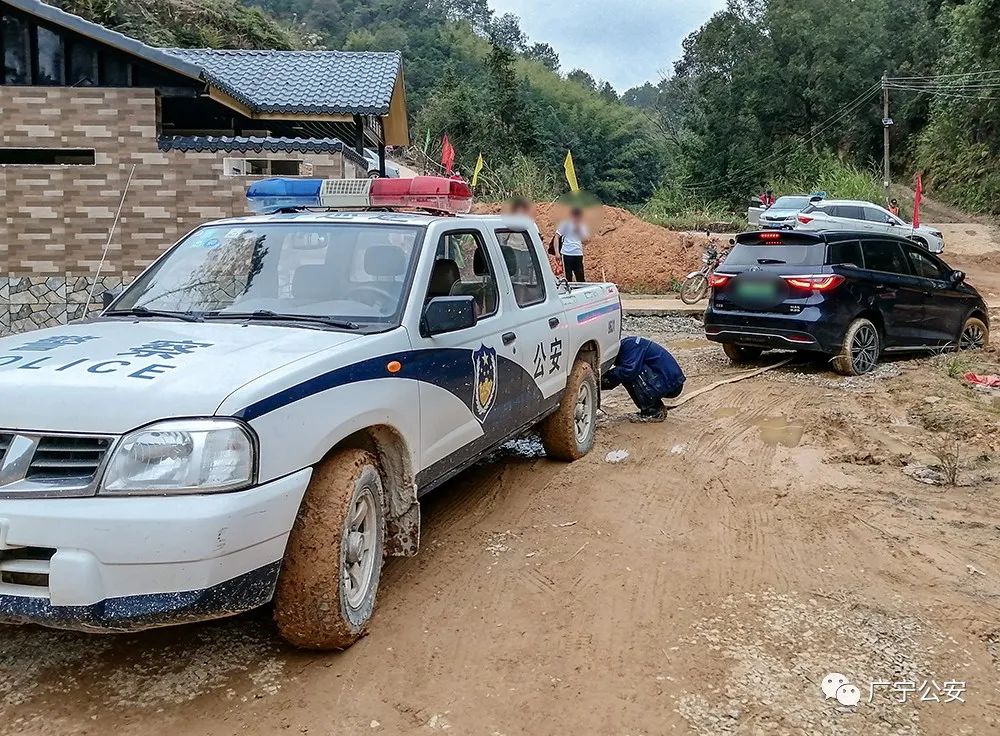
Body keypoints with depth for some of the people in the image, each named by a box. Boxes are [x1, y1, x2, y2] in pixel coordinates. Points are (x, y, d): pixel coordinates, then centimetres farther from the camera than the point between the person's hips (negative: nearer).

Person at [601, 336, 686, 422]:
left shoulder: (630, 344, -14)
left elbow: (630, 371, -27)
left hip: (672, 384, -10)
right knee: (627, 378, 6)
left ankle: (653, 412, -9)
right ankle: (657, 407, 11)